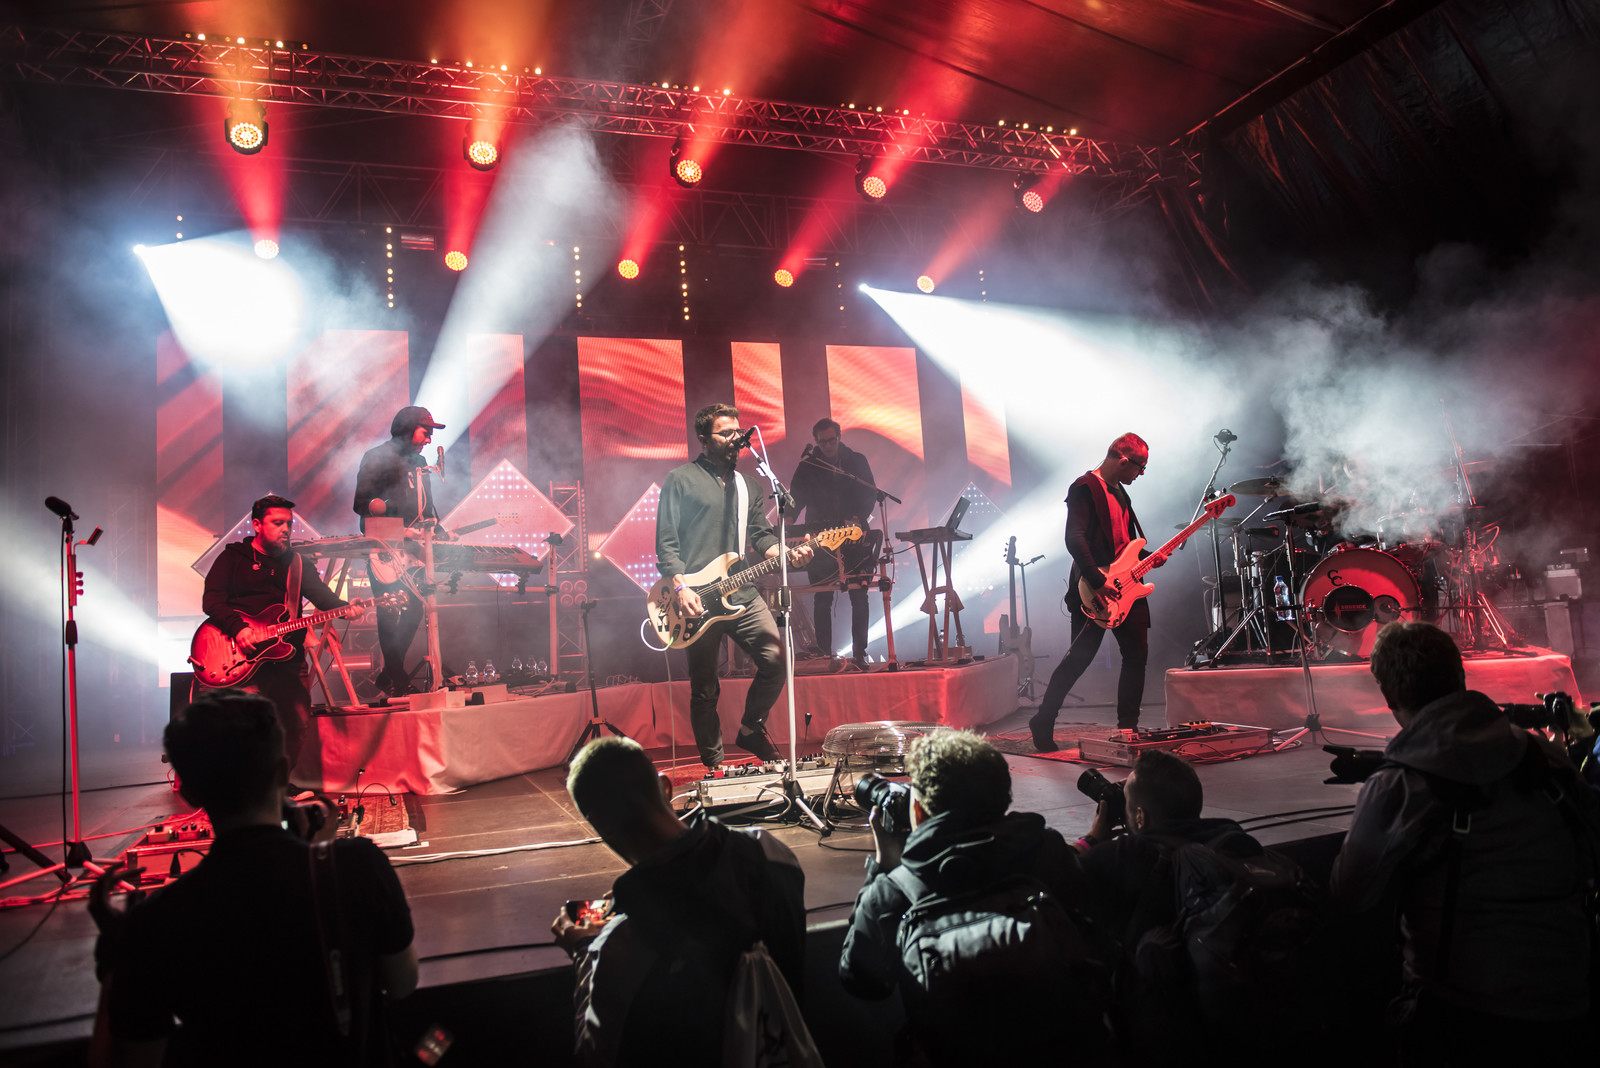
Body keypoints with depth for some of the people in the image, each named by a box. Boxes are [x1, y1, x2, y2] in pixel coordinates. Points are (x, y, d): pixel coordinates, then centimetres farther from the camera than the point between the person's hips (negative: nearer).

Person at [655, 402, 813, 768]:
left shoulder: (748, 485, 17)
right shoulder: (680, 480, -1)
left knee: (776, 659, -9)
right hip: (698, 600, -5)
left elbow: (761, 534, 13)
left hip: (742, 594, 5)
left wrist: (788, 555, -7)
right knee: (704, 690, 2)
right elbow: (666, 542, -5)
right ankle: (714, 767, 17)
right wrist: (681, 587, -16)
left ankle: (750, 730, 15)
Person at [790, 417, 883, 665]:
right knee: (822, 600, -1)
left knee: (859, 598, 0)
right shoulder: (807, 467, 6)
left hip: (855, 538, 1)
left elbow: (870, 495, 2)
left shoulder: (857, 462, 7)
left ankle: (859, 653, 6)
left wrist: (858, 517, -16)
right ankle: (824, 654, 3)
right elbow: (796, 500, 3)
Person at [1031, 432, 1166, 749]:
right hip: (1093, 592, -9)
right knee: (1080, 657, -5)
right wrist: (1097, 579, -28)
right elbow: (1074, 539, -23)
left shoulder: (1120, 492, 18)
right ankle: (1043, 722, 6)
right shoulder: (1085, 488, -11)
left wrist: (1148, 557, 11)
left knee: (1137, 653, 6)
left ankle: (1128, 726, 16)